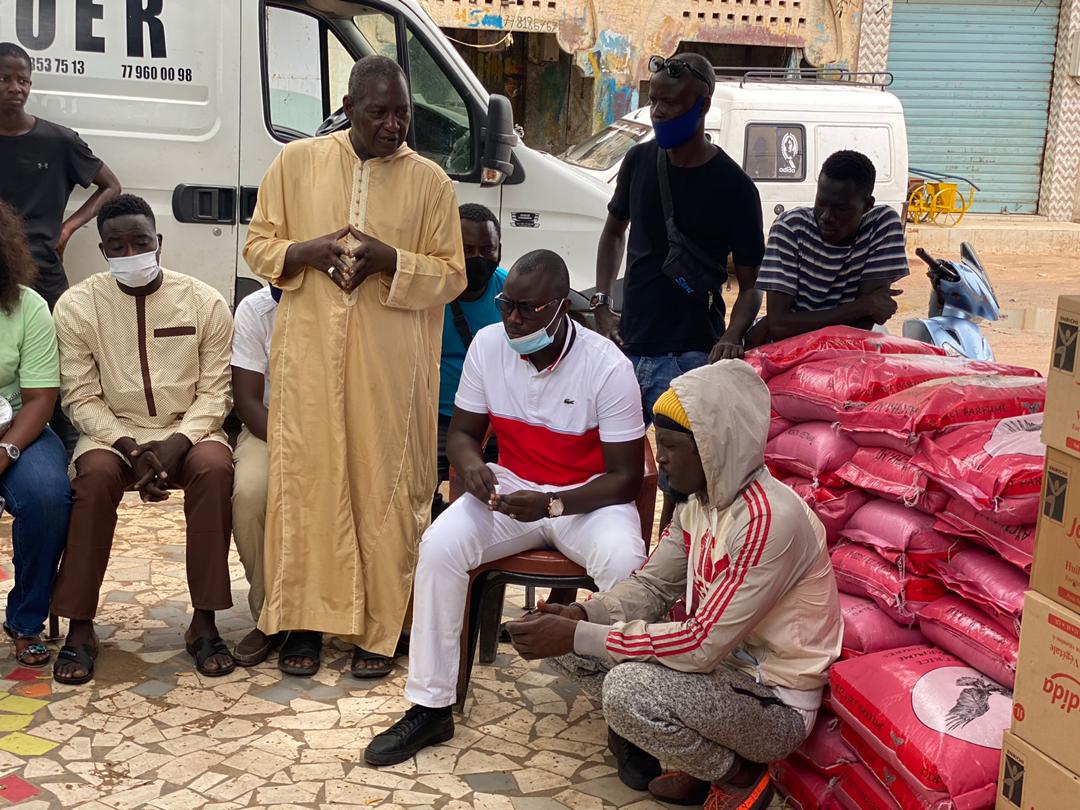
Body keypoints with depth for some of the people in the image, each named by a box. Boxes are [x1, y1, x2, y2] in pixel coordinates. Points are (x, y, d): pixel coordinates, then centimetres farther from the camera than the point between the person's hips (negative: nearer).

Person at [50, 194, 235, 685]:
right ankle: (80, 628, -20)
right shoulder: (77, 305, -3)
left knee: (214, 468, -33)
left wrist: (176, 444, -21)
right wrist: (131, 447, -20)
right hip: (112, 432, 0)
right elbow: (81, 399, -4)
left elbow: (214, 392, -4)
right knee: (97, 474, -33)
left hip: (188, 430, 0)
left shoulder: (205, 302, -4)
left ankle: (204, 622, -22)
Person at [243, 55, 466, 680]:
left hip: (391, 364, 0)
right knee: (308, 481, 2)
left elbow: (452, 274, 5)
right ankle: (304, 621, 15)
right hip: (310, 354, 1)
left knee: (386, 487, 1)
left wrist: (390, 261, -13)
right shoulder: (297, 162, 7)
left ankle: (380, 628, 11)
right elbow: (258, 244, 12)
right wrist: (306, 251, -9)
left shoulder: (429, 181, 5)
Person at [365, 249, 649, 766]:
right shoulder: (488, 345, -7)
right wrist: (471, 463, -21)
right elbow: (462, 432, 5)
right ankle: (430, 706, -12)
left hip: (590, 498, -3)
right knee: (439, 545, -24)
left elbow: (626, 477, -14)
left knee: (623, 561, -36)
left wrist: (551, 505, -29)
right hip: (510, 487, 3)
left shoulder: (608, 368, -18)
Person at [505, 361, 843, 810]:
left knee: (628, 688, -31)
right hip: (722, 664, 8)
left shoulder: (770, 519, -29)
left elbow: (702, 645, -30)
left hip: (774, 704, -8)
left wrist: (579, 637, -28)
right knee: (571, 638, -1)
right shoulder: (699, 500, -1)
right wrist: (579, 615, -14)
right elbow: (651, 586, 6)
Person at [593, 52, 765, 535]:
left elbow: (750, 283, -4)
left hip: (690, 355, -5)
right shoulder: (640, 161, 6)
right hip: (627, 346, 5)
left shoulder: (732, 187, -7)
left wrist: (733, 337, -23)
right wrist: (601, 305, 9)